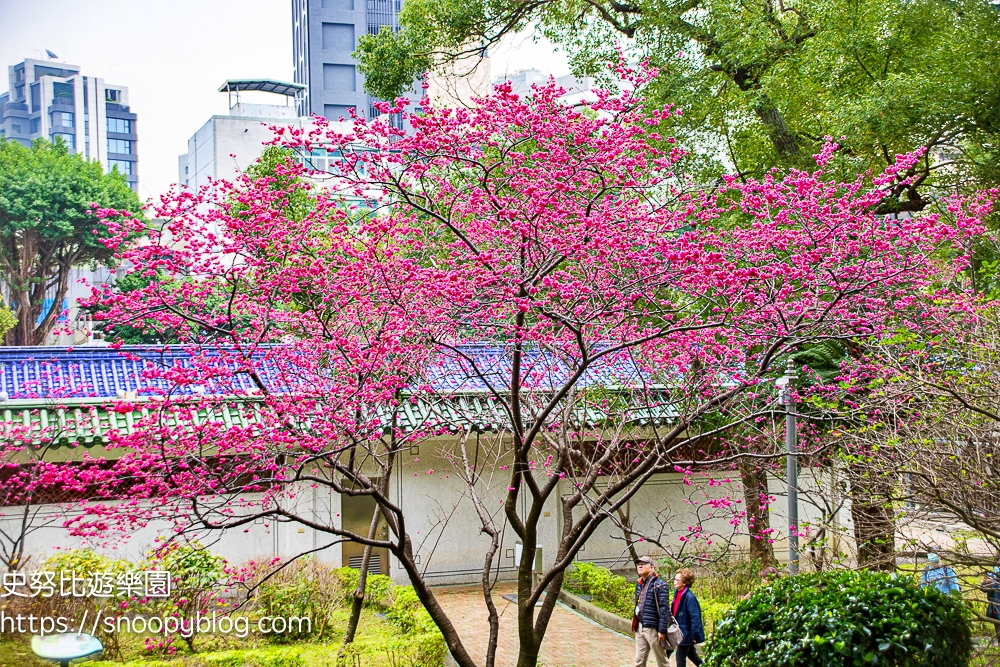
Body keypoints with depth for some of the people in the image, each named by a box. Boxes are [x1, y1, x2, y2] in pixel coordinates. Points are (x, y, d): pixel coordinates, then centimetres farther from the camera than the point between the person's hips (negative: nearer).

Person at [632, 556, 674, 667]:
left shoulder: (659, 585, -12)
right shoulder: (639, 584, 12)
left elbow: (664, 609, -16)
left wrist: (662, 631, -20)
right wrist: (635, 626, 19)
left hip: (653, 629, -8)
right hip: (640, 628, 8)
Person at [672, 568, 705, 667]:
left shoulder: (689, 597, -22)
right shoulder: (677, 592, 4)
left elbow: (695, 618, -23)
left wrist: (694, 636, -22)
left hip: (686, 632, -9)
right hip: (680, 630, 9)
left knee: (680, 657, -1)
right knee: (691, 654, 23)